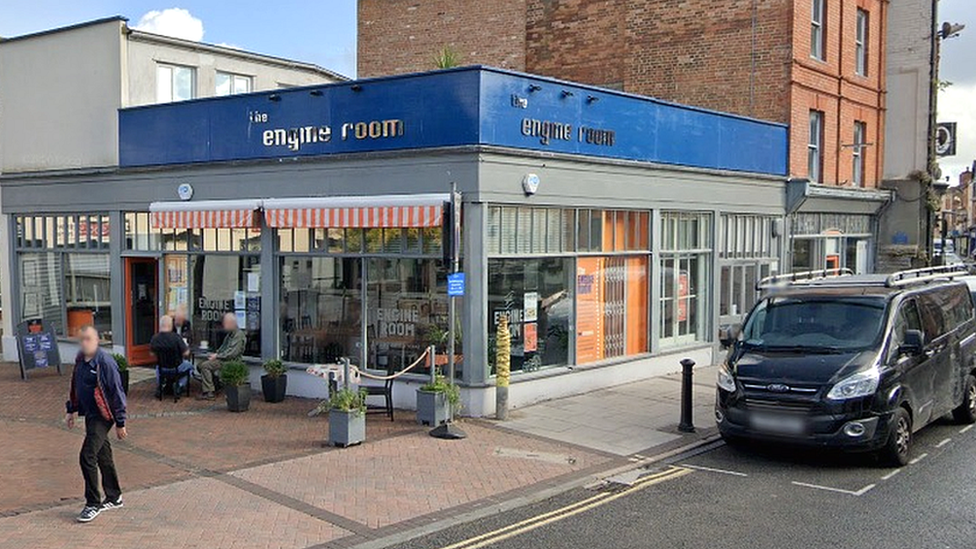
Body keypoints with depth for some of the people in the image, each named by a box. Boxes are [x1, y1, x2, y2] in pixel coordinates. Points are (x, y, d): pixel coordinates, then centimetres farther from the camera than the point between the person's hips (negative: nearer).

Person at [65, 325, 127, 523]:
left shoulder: (105, 362, -19)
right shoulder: (80, 360, 6)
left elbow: (116, 392, -16)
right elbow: (75, 387, 21)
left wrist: (120, 423, -14)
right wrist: (70, 410, 20)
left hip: (102, 416, -8)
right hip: (89, 414, 8)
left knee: (87, 457, -12)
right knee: (103, 457, 16)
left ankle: (93, 503, -1)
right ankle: (114, 498, 29)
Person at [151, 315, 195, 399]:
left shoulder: (154, 338, -17)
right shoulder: (176, 337, -28)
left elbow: (152, 353, -1)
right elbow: (186, 353, -22)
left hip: (162, 369, 4)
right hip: (176, 368, -3)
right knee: (189, 365, 30)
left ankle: (159, 388, 34)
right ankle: (179, 388, 23)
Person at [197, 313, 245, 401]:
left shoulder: (239, 335, -14)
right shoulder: (230, 334, 17)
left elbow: (232, 353, -22)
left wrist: (217, 356, -16)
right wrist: (215, 353, 6)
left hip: (230, 361, -10)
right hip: (222, 358, 10)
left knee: (205, 366, -22)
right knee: (200, 365, 3)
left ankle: (209, 393, -20)